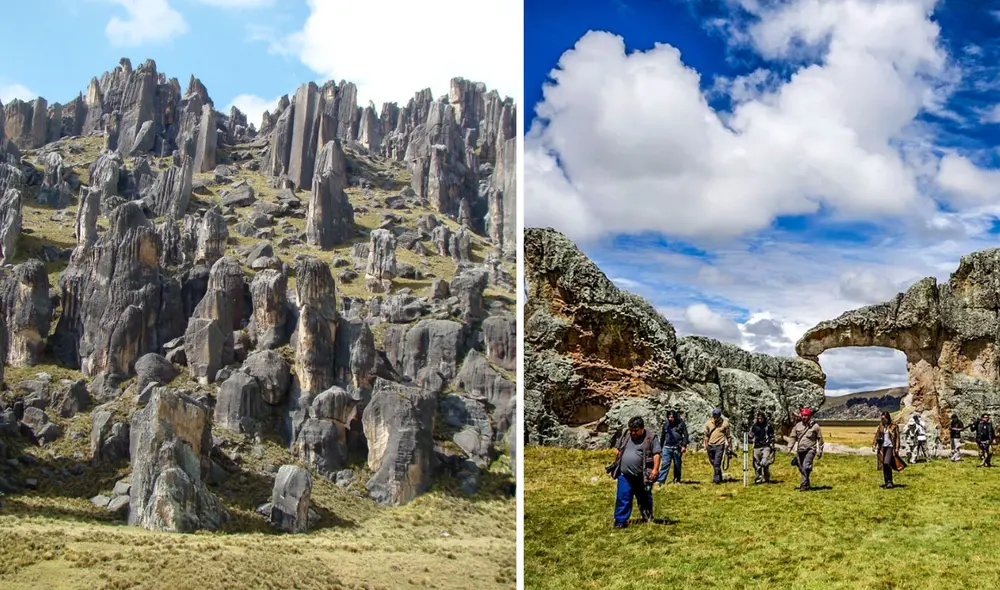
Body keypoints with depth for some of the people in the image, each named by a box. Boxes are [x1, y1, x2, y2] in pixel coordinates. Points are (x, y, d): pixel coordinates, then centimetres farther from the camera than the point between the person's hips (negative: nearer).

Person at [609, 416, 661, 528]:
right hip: (625, 475, 2)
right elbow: (617, 449, 18)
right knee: (623, 498, -2)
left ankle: (648, 518, 33)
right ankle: (621, 521, 3)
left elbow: (656, 454, -10)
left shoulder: (651, 438, -6)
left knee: (644, 498, 14)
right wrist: (616, 463, 13)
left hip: (642, 476, -2)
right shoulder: (625, 436, 7)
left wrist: (655, 469, -17)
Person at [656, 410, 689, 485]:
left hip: (677, 448, -2)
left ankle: (677, 480, 21)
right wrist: (660, 447, 19)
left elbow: (685, 435, -3)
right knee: (665, 464, -6)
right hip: (667, 447, 2)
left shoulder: (681, 423, -1)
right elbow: (662, 436, 18)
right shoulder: (666, 424, 9)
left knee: (677, 465, 8)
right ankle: (661, 480, -10)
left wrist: (684, 446, -11)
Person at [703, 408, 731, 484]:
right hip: (710, 446, 4)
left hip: (720, 445, -4)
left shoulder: (725, 423, -5)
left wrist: (728, 445, 7)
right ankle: (719, 478, 28)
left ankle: (716, 480, -9)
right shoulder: (708, 423, 2)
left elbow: (727, 435, 5)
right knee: (714, 464, 13)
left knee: (717, 464, -13)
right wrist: (706, 445, 11)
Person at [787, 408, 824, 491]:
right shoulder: (798, 425, 9)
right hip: (800, 450, 5)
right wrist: (790, 447, 4)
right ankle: (807, 484, 27)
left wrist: (820, 451, 5)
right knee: (801, 468, 9)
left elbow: (820, 439, 5)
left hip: (810, 450, -5)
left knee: (806, 467, -19)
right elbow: (793, 437, 14)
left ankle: (803, 485, -18)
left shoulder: (815, 426, -1)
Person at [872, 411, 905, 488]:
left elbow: (897, 438, -5)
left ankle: (890, 482, -11)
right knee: (884, 465, 8)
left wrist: (897, 448, -11)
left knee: (887, 463, -18)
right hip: (883, 447, 6)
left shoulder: (894, 427, -4)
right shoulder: (881, 426, 10)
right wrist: (874, 445, 3)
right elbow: (877, 436, 13)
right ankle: (886, 482, 17)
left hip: (890, 447, -6)